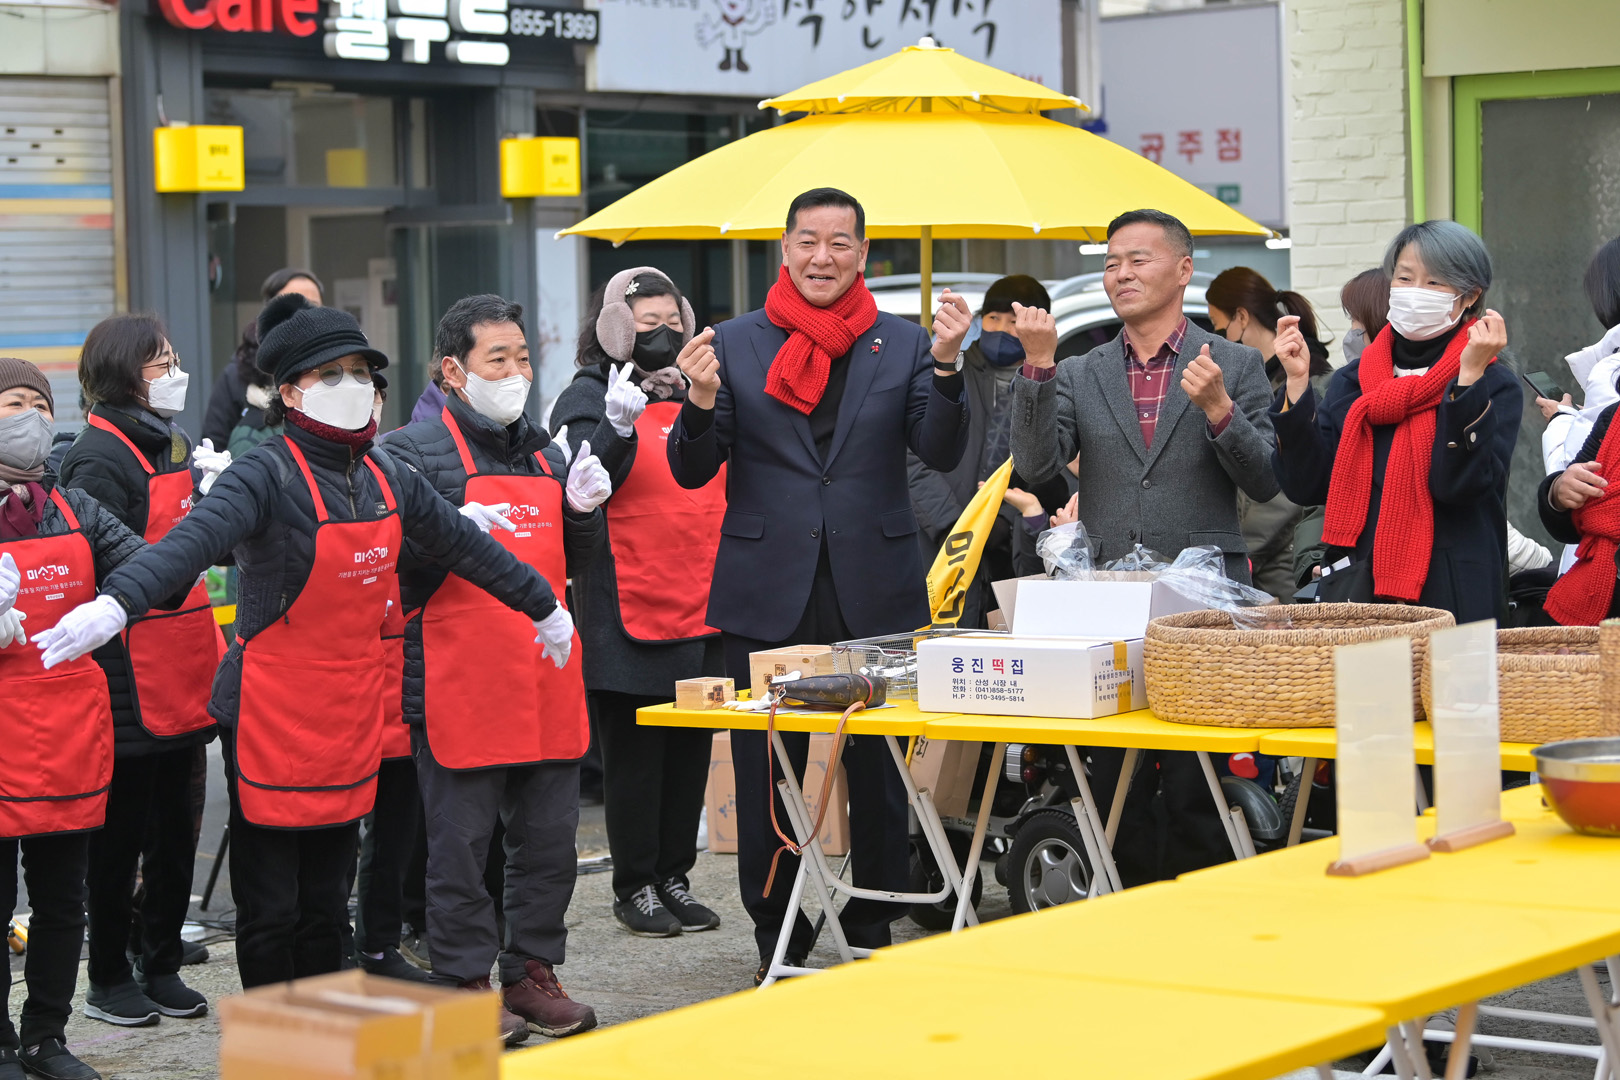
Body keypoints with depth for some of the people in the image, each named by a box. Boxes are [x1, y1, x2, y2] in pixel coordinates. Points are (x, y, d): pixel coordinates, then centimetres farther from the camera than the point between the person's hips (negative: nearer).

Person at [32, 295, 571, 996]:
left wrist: (542, 605, 32)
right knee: (270, 905, 1)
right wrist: (115, 603, -48)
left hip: (352, 714, 6)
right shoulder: (268, 476, -14)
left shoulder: (386, 479, 8)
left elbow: (464, 545, 21)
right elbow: (193, 540, -31)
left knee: (327, 899, 14)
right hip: (270, 715, -6)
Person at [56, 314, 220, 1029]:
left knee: (176, 828, 13)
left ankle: (162, 966, 24)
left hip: (183, 681, 8)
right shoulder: (99, 458, -13)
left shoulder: (174, 447, 16)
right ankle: (109, 980, 12)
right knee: (122, 830, 1)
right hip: (132, 684, -8)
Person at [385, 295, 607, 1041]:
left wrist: (582, 509, 2)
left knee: (550, 838, 10)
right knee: (460, 844, 0)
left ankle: (531, 972, 21)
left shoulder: (544, 451, 16)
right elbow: (394, 571, -9)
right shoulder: (415, 451, -5)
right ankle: (465, 984, 9)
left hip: (546, 682, 6)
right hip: (458, 688, -6)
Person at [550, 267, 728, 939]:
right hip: (628, 609, -6)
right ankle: (635, 886, 8)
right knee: (634, 751, -1)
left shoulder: (698, 394, 17)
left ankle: (674, 876, 19)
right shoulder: (589, 396, -1)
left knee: (691, 747, 9)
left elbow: (725, 489, 25)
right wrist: (618, 425, -28)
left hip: (703, 610, 6)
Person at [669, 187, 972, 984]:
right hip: (768, 595, 0)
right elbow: (691, 472, 3)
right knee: (767, 777, 5)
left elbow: (942, 453, -4)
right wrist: (702, 401, -17)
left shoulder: (904, 344, 6)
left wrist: (946, 365, -19)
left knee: (879, 774, 6)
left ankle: (875, 934, 19)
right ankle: (778, 943, 16)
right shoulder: (735, 343, 5)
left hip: (875, 594, 0)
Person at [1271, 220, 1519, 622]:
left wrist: (1470, 375, -21)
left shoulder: (1493, 385, -1)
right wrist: (1297, 383, -5)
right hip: (1352, 589, 4)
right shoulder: (1352, 380, 11)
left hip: (1450, 595, -4)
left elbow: (1461, 484, -17)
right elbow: (1305, 486, 2)